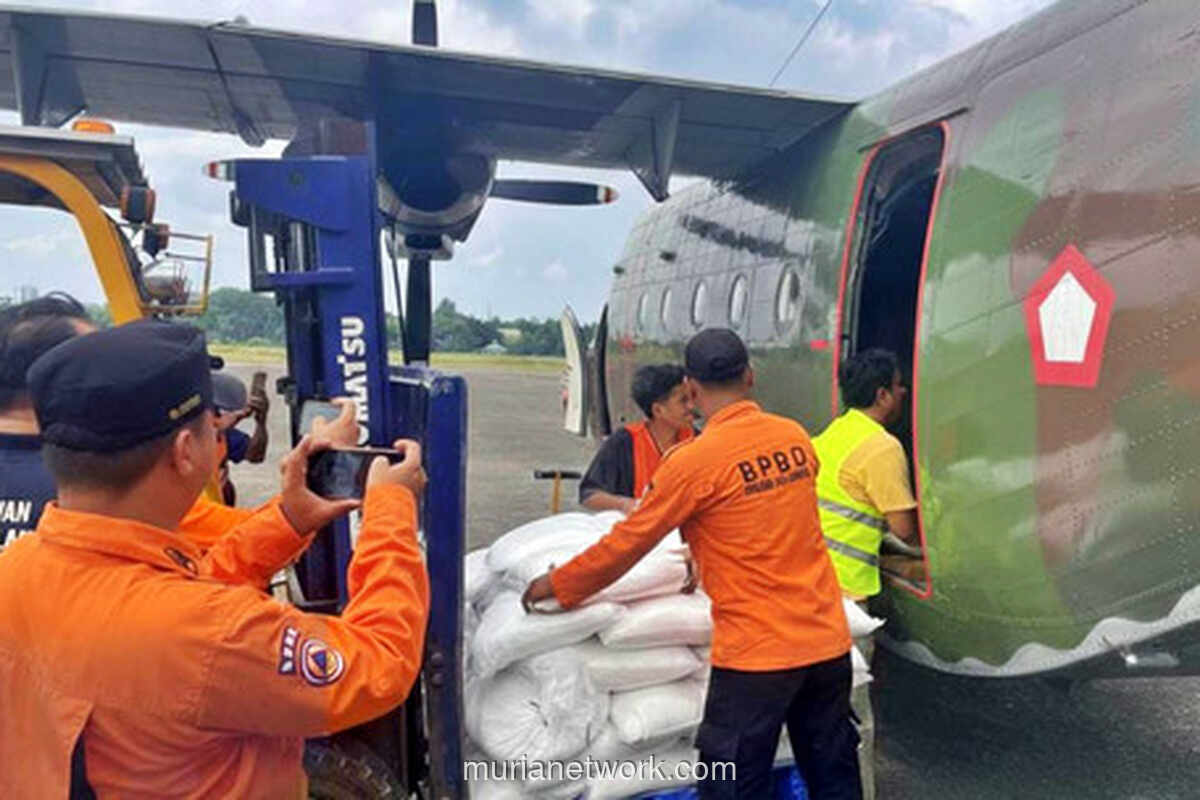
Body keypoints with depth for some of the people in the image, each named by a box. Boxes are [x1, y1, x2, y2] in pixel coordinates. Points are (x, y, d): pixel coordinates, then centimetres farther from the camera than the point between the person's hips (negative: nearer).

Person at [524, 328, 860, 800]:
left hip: (757, 653, -6)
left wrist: (557, 585, 8)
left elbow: (627, 544, -7)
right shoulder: (795, 438, 4)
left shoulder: (694, 461, -15)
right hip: (828, 641, 7)